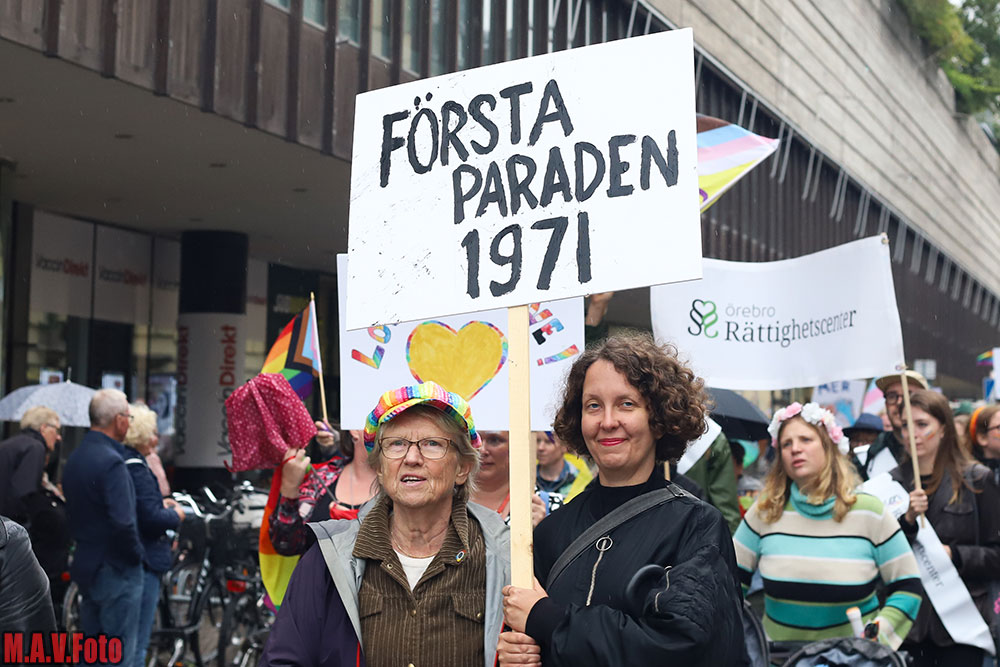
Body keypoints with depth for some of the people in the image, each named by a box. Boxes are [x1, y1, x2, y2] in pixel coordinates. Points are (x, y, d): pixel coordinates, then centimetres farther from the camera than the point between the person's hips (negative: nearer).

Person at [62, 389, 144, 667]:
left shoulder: (75, 457, 9)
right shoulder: (111, 461, -20)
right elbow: (122, 522, -26)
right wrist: (137, 553, -11)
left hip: (85, 565, 9)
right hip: (116, 570, -9)